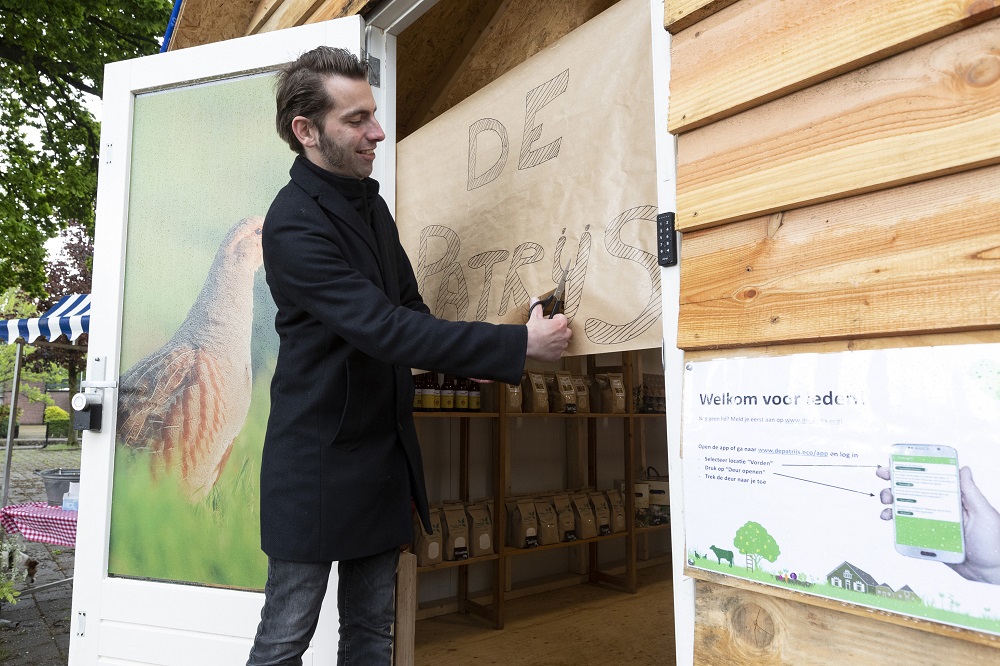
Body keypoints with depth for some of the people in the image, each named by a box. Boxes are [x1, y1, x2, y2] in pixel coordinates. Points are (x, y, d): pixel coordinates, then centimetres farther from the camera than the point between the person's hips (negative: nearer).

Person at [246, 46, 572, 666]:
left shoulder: (371, 203, 9)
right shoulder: (293, 225, -18)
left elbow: (409, 312, 14)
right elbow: (383, 329, -27)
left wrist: (497, 363, 3)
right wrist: (519, 343, -25)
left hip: (386, 452, 7)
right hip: (319, 461, -7)